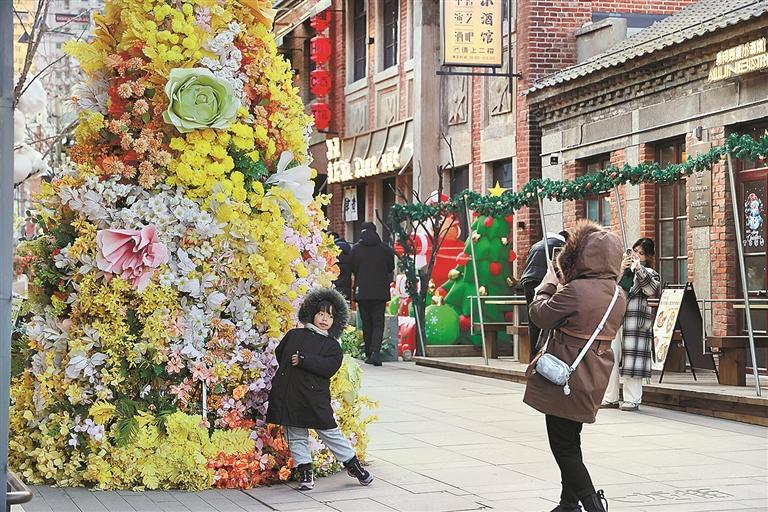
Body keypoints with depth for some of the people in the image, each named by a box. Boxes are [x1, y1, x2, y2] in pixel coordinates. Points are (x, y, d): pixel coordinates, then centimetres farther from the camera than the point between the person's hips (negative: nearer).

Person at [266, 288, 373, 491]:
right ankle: (305, 471, 15)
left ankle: (353, 464, 15)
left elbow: (330, 366, -13)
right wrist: (287, 369, 6)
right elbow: (279, 352, 20)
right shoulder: (294, 335, 11)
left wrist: (303, 360, -17)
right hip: (288, 395, 2)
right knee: (296, 436, 6)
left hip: (314, 397, -2)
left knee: (330, 432, 1)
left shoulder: (332, 345, 3)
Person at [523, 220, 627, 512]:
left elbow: (540, 315, -11)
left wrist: (548, 282, 2)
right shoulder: (618, 295, 2)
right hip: (593, 380, 8)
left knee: (563, 447, 1)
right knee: (570, 442, 22)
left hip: (565, 377, -8)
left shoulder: (575, 291, -24)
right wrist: (560, 285, 9)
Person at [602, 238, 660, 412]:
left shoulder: (650, 273, 8)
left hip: (635, 323, -3)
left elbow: (652, 290, -13)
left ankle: (632, 400, 3)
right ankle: (610, 398, 10)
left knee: (631, 361, -4)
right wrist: (620, 270, -8)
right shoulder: (620, 268, 17)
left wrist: (638, 269, -16)